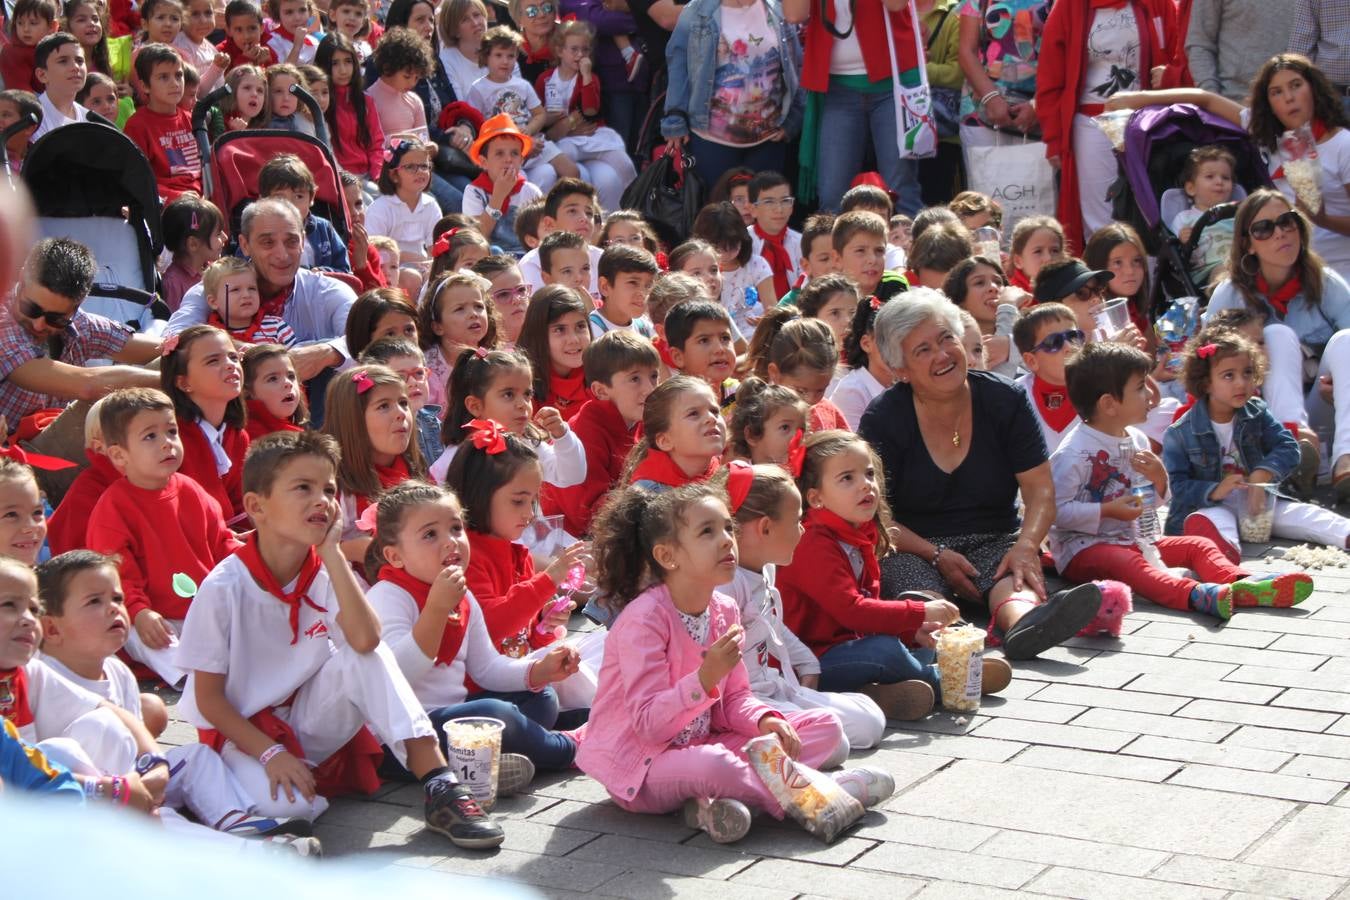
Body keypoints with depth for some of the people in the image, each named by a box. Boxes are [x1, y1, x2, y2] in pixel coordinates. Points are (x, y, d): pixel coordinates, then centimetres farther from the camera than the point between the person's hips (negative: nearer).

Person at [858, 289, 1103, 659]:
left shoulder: (1005, 400, 3)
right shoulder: (883, 419, -2)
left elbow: (1040, 489, -1)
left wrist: (1026, 546, -22)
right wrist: (937, 555, -20)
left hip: (995, 541, 2)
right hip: (913, 550, -1)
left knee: (1014, 575, -35)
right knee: (924, 598, -38)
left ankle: (1024, 620, -71)